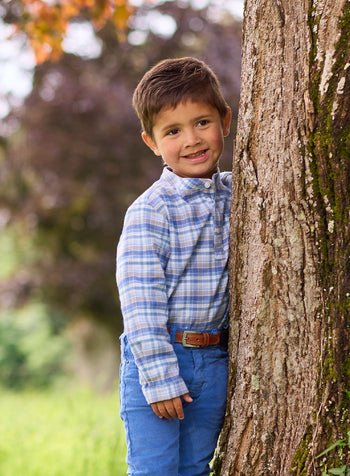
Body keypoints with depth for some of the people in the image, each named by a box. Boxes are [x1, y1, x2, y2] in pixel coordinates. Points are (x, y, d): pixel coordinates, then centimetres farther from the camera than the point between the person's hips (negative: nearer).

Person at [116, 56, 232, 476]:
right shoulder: (150, 210, -13)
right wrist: (159, 376, -19)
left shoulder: (234, 194, 5)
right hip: (156, 356, -5)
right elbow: (140, 301, -16)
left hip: (215, 362, 5)